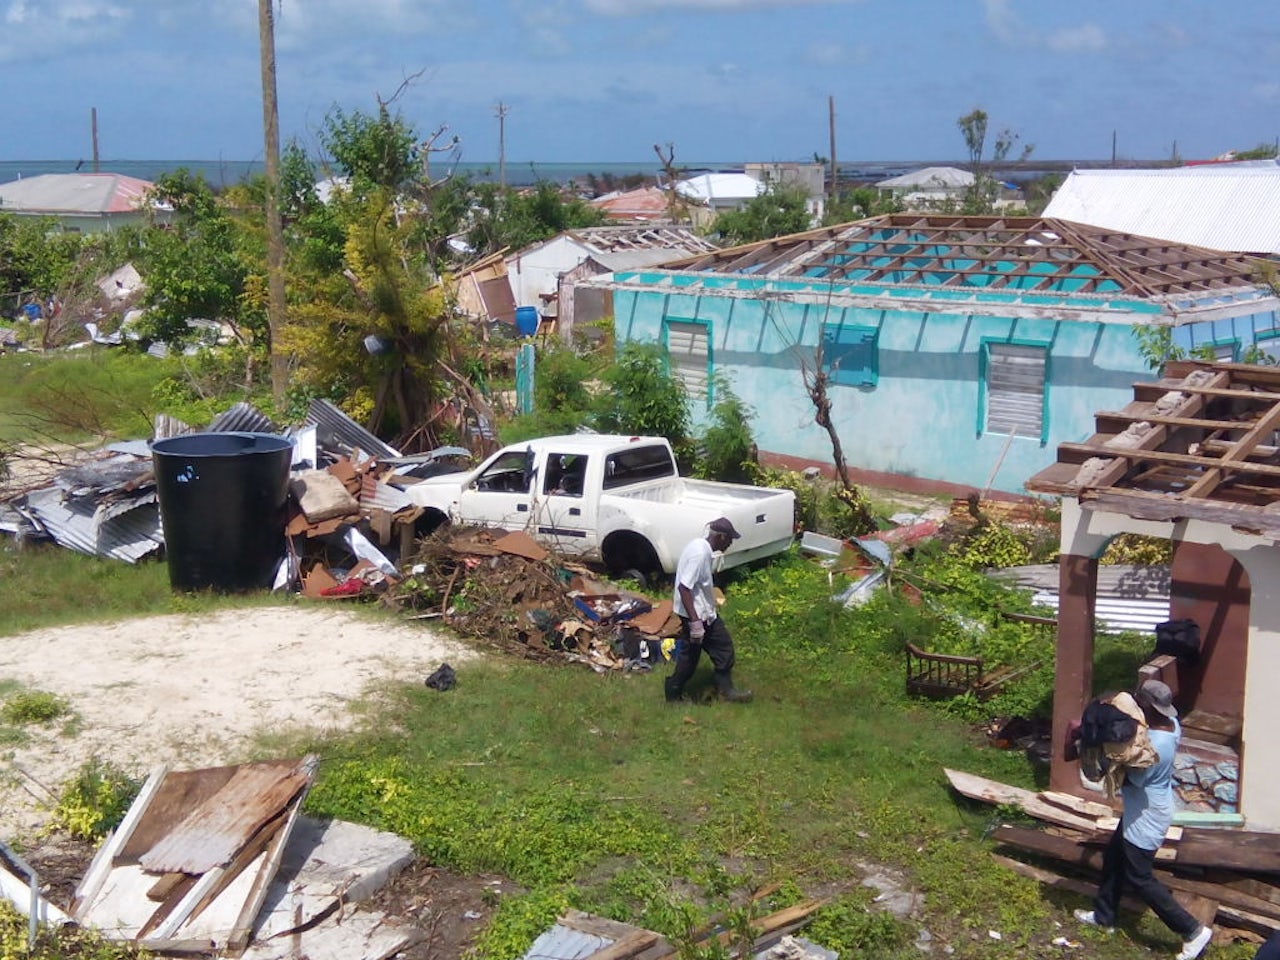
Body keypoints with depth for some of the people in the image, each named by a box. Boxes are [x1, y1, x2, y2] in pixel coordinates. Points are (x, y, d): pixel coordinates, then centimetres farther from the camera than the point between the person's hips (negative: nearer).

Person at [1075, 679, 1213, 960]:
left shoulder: (1155, 746, -36)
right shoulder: (1170, 723, -8)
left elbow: (1131, 780, -24)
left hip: (1146, 818, -10)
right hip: (1143, 810, 10)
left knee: (1140, 878, 6)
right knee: (1113, 859, 23)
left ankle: (1193, 931, 15)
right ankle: (1104, 916, 41)